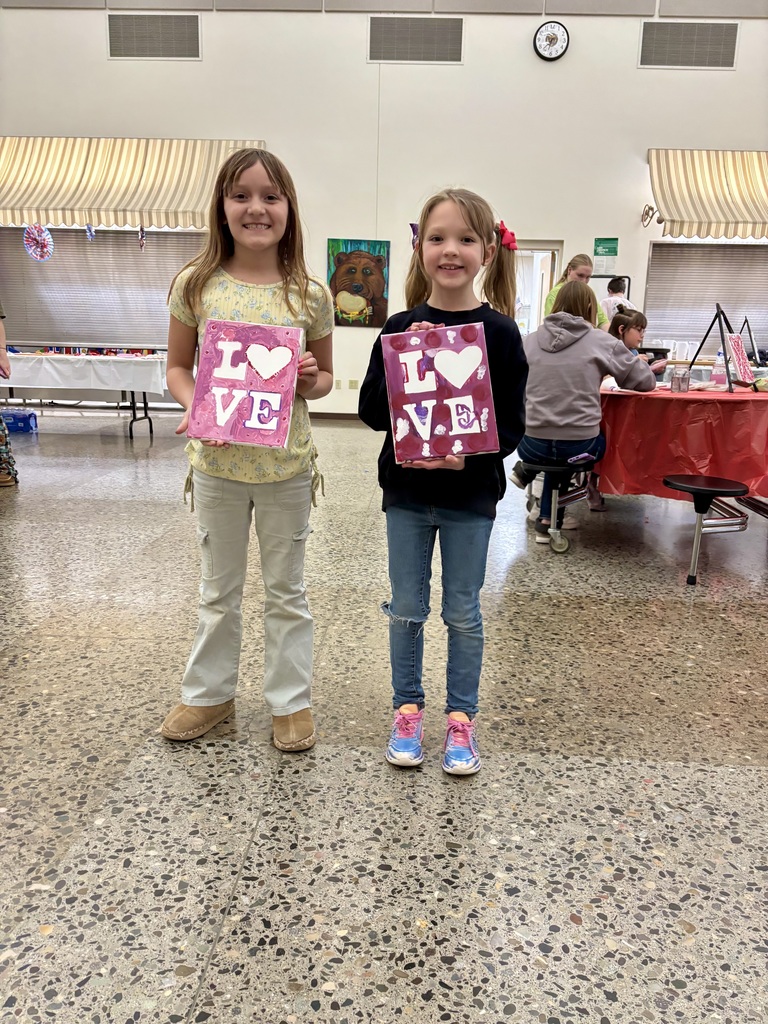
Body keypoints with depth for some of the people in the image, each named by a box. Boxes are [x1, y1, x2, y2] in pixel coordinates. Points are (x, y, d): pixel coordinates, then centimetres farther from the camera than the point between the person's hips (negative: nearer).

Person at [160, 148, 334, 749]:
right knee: (219, 589, 17)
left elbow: (325, 378, 7)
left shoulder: (310, 294, -4)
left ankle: (291, 700, 30)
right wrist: (193, 407, -15)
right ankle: (210, 693, 36)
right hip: (216, 460, 1)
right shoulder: (196, 286, -3)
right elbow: (178, 366, 5)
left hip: (287, 464, -1)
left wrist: (311, 380, -16)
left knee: (287, 590, 13)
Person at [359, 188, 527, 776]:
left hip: (470, 494, -1)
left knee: (464, 612, 11)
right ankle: (408, 709, 31)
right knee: (406, 608, 13)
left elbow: (511, 426, -7)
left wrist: (467, 457, -25)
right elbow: (371, 410, -4)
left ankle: (461, 716, 28)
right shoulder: (400, 328, -1)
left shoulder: (500, 332, -6)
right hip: (406, 490, 2)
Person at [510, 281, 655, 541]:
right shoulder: (603, 343, -4)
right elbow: (645, 382, 5)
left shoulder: (529, 341, 2)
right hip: (579, 446, -2)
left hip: (532, 445, 3)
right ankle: (547, 518, 28)